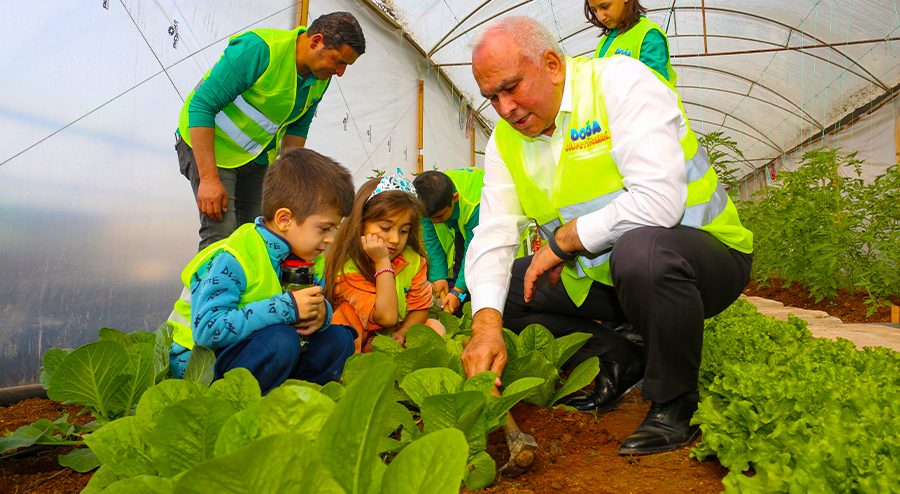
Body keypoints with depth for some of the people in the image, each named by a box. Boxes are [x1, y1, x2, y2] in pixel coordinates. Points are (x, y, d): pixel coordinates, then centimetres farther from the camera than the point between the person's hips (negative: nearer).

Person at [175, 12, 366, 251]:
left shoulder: (321, 79, -4)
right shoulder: (258, 49, -26)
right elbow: (201, 106, -26)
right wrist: (209, 179, -29)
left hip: (259, 157, 6)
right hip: (208, 146, -6)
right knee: (221, 234, -17)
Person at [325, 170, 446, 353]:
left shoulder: (413, 260, -9)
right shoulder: (346, 267, -26)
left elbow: (420, 307, 0)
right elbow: (387, 317, -32)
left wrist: (402, 333, -20)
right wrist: (383, 262, -33)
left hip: (392, 337, 4)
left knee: (436, 328, -15)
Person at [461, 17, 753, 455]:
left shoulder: (619, 81, -16)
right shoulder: (505, 140, 2)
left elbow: (659, 202, -29)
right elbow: (492, 236, -8)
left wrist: (562, 241, -20)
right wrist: (486, 324, -24)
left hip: (703, 254, -6)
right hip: (601, 277, 6)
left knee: (640, 250, -39)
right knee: (501, 286, -1)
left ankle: (675, 400, -12)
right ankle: (619, 362, 3)